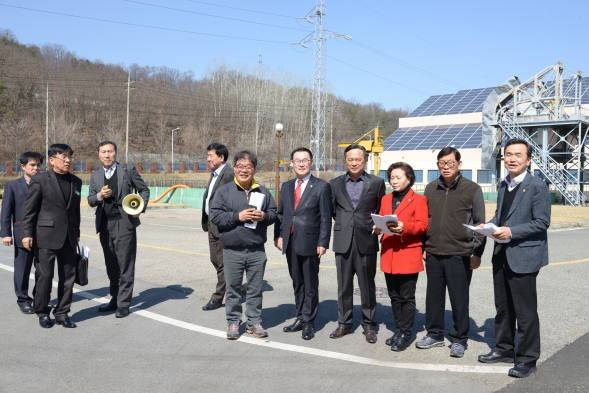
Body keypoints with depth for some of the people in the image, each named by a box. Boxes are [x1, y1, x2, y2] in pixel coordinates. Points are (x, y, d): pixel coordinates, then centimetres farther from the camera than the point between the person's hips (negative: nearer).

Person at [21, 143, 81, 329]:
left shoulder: (76, 181, 10)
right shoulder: (39, 180, -5)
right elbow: (29, 209, -6)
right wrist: (27, 233, -11)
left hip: (69, 237, 5)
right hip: (46, 237, -5)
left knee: (68, 277, 7)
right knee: (44, 276, 2)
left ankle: (62, 313, 18)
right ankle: (43, 313, 18)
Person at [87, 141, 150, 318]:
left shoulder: (129, 170, 0)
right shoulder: (95, 175, 11)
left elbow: (144, 190, 5)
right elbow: (90, 200, 8)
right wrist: (99, 196, -13)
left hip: (124, 223, -4)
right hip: (105, 225, 4)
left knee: (125, 265, -3)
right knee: (111, 265, 12)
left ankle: (123, 304, 3)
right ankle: (115, 299, 24)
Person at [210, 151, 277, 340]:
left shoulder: (263, 191, 7)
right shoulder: (224, 190, -1)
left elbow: (274, 213, 11)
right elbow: (215, 216, -6)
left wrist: (264, 216, -11)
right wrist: (237, 216, -17)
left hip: (257, 251, 2)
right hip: (232, 251, -2)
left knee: (255, 289, 9)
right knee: (233, 289, 7)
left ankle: (254, 322, 21)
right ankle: (233, 322, 20)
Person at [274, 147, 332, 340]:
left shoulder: (322, 186, -3)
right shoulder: (286, 186, 13)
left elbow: (326, 217, -7)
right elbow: (280, 214, 14)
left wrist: (323, 243, -13)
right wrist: (278, 235, 2)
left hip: (310, 243, -5)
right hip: (290, 243, 5)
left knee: (310, 284, 4)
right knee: (297, 283, 14)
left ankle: (308, 322, 13)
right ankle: (300, 318, 25)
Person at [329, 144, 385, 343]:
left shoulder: (377, 183, 2)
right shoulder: (336, 184, 8)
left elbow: (381, 211, 8)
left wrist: (377, 226, -3)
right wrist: (343, 223, 7)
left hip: (366, 241, -2)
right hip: (343, 241, 2)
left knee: (367, 286, 6)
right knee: (344, 286, 9)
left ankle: (369, 325, 16)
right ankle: (344, 323, 21)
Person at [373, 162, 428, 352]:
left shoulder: (418, 199, -2)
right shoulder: (385, 199, 16)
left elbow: (422, 225, -9)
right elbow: (381, 221, 16)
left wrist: (404, 227, -25)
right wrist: (378, 228, -7)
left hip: (408, 256, -5)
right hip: (389, 255, 6)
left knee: (407, 297, 0)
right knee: (394, 296, 12)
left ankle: (406, 334, 9)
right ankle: (399, 330, 23)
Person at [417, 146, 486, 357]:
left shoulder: (472, 189, -3)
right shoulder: (431, 188, 9)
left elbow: (480, 223, -1)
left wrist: (477, 252, -5)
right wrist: (423, 247, 9)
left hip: (460, 255, -4)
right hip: (433, 253, 4)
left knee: (459, 299, 4)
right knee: (434, 296, 12)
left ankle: (459, 339, 17)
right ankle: (434, 334, 26)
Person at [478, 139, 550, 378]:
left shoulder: (537, 186, -12)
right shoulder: (504, 185, 13)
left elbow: (542, 222, -16)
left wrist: (512, 232, -24)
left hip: (523, 256, -8)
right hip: (502, 254, 8)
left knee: (525, 311, 1)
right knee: (503, 307, 17)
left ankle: (527, 359, 13)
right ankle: (504, 349, 31)